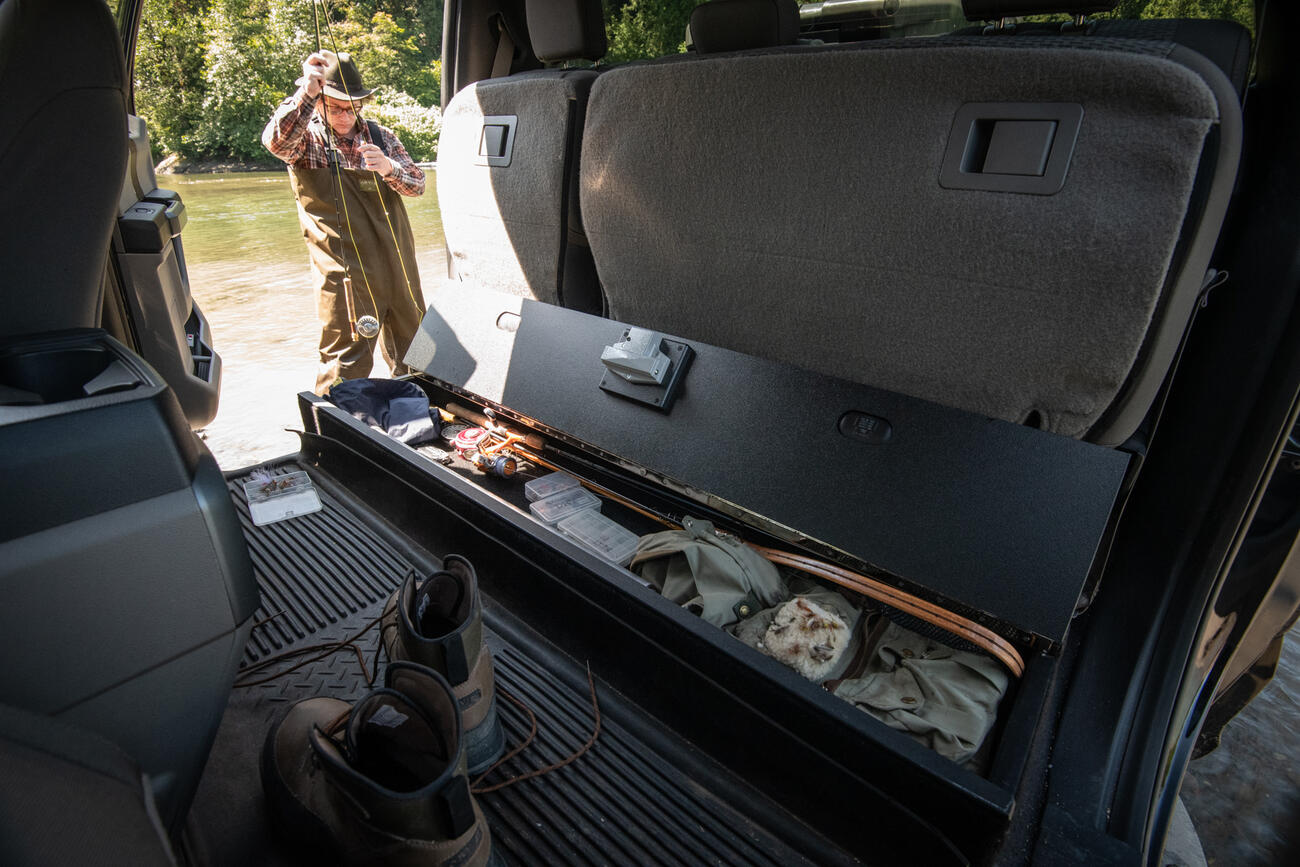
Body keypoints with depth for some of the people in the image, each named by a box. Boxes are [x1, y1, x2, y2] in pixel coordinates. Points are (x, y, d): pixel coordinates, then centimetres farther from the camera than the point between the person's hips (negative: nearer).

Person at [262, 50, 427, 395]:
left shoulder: (381, 136, 12)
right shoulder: (306, 138, -1)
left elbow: (418, 184, 5)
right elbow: (276, 140, -22)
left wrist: (389, 168, -17)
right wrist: (306, 94, -37)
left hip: (398, 265, 5)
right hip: (346, 273, -5)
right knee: (347, 364, -7)